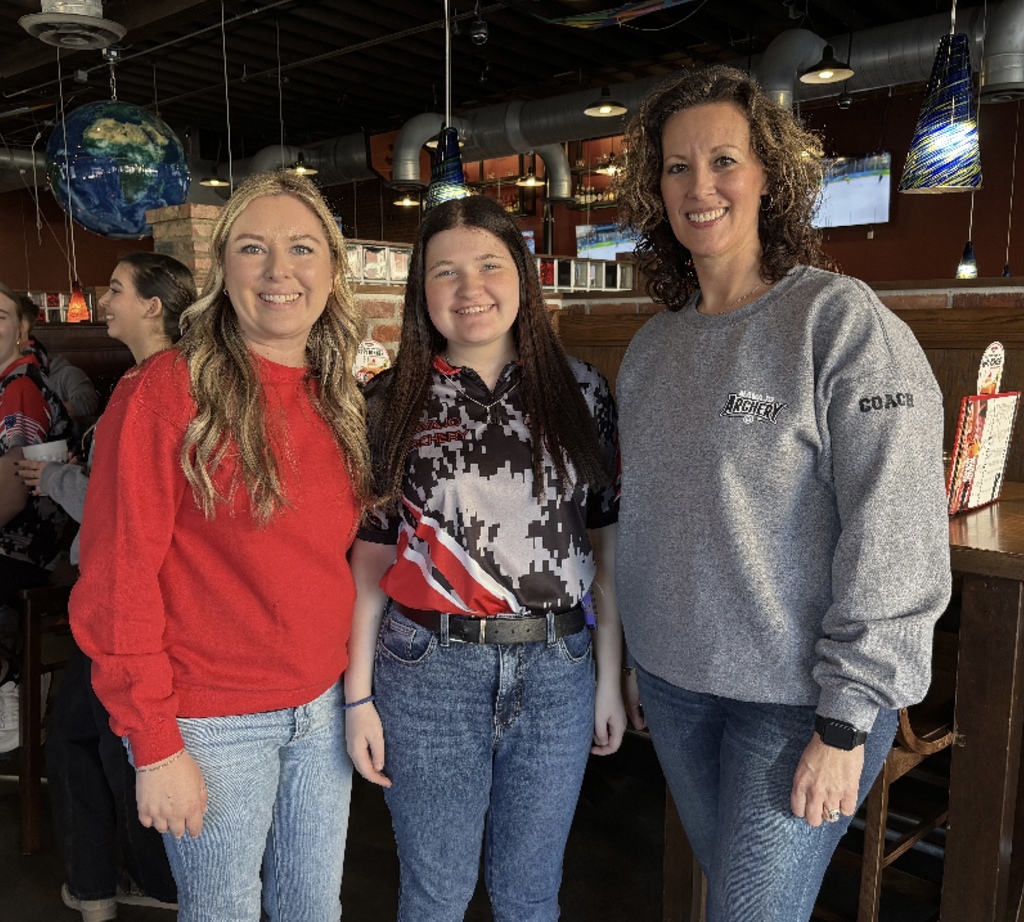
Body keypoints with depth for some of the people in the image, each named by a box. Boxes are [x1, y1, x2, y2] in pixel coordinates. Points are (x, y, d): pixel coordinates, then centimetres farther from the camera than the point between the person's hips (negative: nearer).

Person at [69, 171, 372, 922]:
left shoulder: (337, 400, 4)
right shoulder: (163, 391, -15)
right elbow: (116, 580, -14)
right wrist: (154, 743, -13)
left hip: (323, 707, 5)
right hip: (215, 729, -5)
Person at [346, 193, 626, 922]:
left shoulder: (579, 390, 1)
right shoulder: (390, 403, -2)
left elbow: (605, 538, 3)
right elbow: (371, 553, 0)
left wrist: (611, 678, 2)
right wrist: (358, 696, -2)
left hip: (556, 670, 1)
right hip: (428, 673, -1)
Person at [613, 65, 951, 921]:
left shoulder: (843, 321, -13)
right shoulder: (650, 348, 6)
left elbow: (895, 539, -17)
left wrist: (847, 721, -17)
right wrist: (638, 659, 15)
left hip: (800, 699, -5)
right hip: (675, 684, 6)